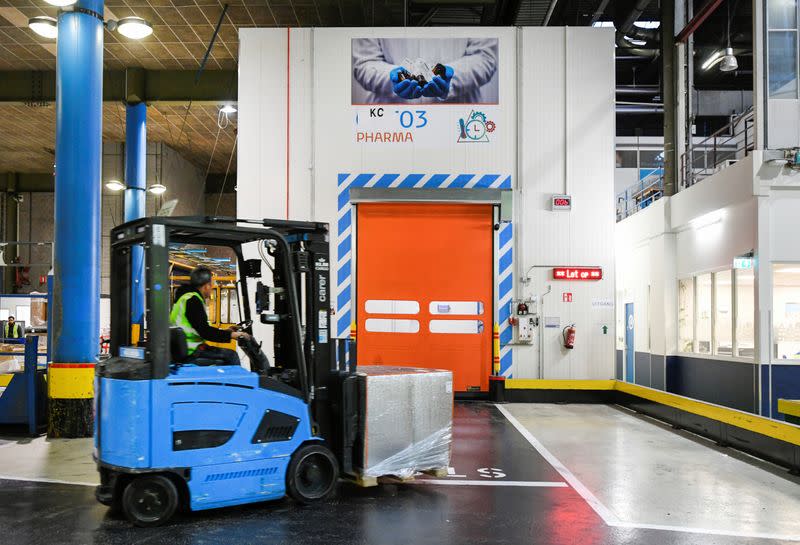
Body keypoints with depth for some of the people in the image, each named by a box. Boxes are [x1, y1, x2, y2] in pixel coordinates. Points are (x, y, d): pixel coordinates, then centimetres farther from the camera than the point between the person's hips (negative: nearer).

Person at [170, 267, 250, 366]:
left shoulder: (187, 297, 17)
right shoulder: (192, 300, -15)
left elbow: (200, 328, 23)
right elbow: (204, 332, -21)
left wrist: (224, 331, 23)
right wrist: (231, 335, -17)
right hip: (190, 352, -11)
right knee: (231, 356, -12)